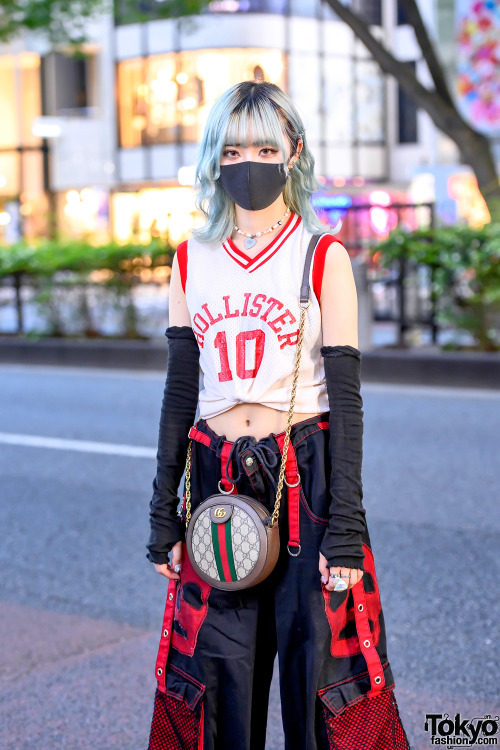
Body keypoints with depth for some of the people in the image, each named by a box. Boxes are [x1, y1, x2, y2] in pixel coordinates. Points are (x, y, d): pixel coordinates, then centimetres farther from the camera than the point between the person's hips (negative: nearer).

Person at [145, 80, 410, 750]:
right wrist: (163, 513, 6)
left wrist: (345, 528, -11)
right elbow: (179, 390, 10)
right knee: (218, 675, 6)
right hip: (218, 483, 3)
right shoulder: (192, 258, 9)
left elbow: (345, 396, -5)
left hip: (307, 479, -3)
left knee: (316, 668, 1)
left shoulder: (324, 256, -2)